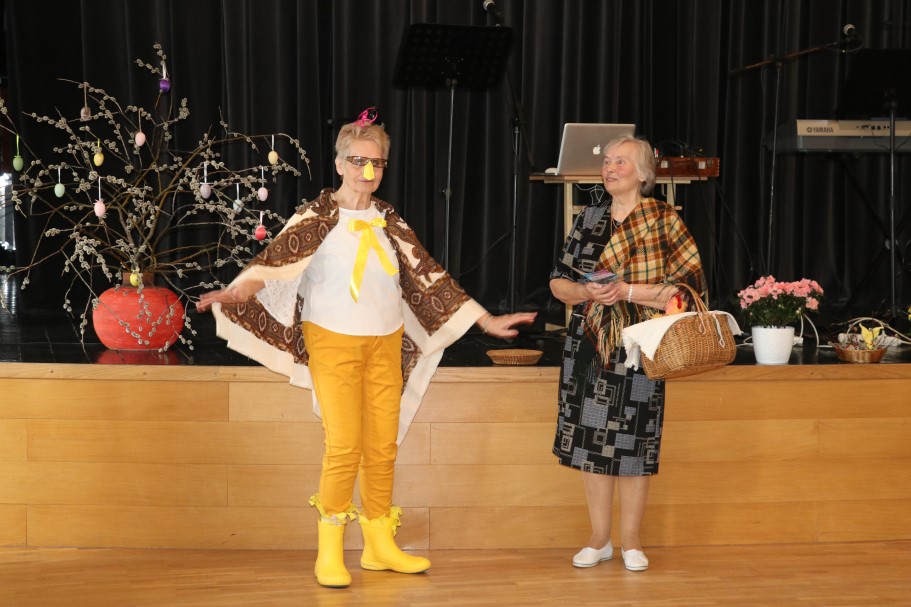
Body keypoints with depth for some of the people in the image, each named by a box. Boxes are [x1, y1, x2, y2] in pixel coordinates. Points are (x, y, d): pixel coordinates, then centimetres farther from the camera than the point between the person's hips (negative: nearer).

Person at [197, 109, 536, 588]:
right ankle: (329, 553, 4)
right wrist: (242, 289, -42)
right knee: (344, 447, -9)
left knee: (383, 446, 6)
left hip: (386, 344, 4)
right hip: (333, 343, -4)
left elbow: (428, 274, 11)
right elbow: (279, 254, -22)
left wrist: (485, 320, 11)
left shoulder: (389, 221, 9)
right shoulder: (317, 217, -4)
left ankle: (379, 545, 18)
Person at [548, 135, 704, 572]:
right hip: (589, 344, 4)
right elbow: (558, 281, 10)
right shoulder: (588, 219, 10)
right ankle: (599, 540, 17)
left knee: (633, 442, 1)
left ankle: (630, 542, 15)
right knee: (591, 438, 5)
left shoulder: (664, 220, -3)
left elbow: (688, 286, -10)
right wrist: (587, 292, -11)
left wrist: (628, 292, -17)